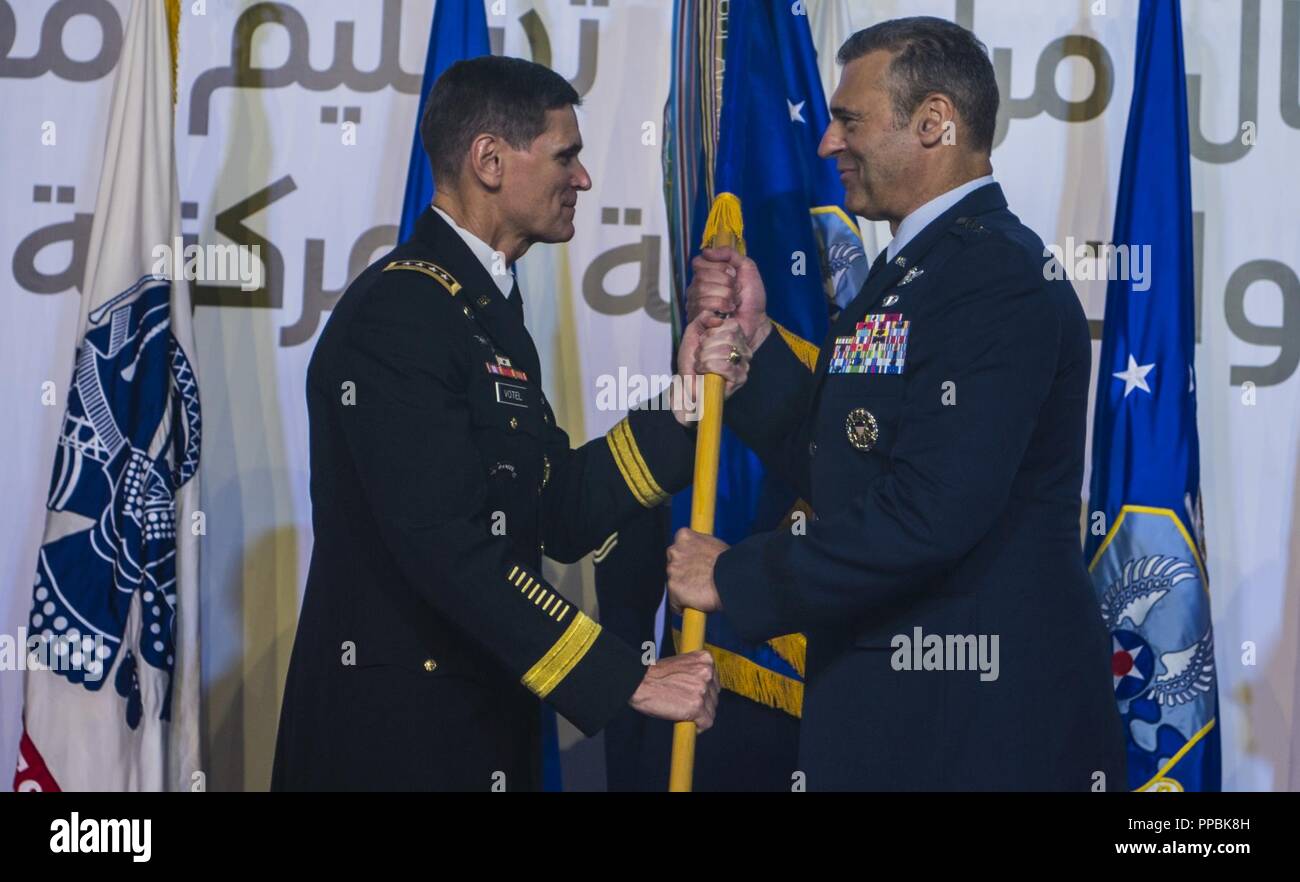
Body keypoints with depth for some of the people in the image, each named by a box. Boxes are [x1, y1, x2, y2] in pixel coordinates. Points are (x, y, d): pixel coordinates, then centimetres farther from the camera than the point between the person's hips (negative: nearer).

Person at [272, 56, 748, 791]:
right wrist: (627, 679, -24)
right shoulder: (400, 312, -18)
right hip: (397, 732, -9)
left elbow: (560, 515, 9)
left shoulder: (489, 312, 13)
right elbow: (446, 547, -25)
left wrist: (686, 402, -1)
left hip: (485, 723, 9)